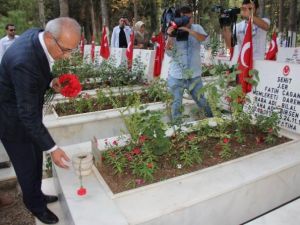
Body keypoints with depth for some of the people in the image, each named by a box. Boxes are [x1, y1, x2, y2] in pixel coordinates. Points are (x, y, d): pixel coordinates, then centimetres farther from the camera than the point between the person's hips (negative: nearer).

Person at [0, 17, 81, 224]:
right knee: (26, 165, 11)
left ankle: (37, 194, 45)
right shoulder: (24, 62, -37)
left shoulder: (37, 35, -13)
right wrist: (52, 148, -29)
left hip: (27, 109, 8)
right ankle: (35, 205, 35)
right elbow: (28, 115, -32)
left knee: (37, 158, 22)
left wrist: (50, 81, -9)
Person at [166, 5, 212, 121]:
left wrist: (188, 30, -27)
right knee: (177, 103, 7)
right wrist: (170, 36, -23)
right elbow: (169, 52, -9)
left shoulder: (197, 28, 2)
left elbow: (203, 38, -18)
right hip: (176, 75, -1)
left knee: (201, 101, 11)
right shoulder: (174, 31, -1)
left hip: (194, 74, 1)